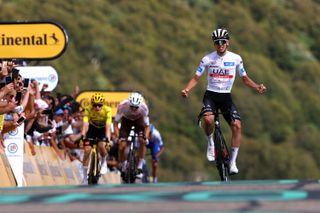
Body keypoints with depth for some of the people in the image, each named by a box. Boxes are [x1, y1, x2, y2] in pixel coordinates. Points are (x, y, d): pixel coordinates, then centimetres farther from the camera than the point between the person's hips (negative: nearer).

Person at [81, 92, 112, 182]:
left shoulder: (107, 110, -31)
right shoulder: (88, 109, -29)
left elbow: (108, 126, -40)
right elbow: (85, 124, -37)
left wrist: (108, 138, -54)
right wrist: (83, 135, -53)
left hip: (102, 129, -1)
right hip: (92, 128, 1)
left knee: (101, 146, -28)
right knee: (87, 150, -11)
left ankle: (104, 162, 5)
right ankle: (85, 178, 1)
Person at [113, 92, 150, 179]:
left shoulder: (144, 108, -34)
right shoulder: (122, 106, -35)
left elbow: (147, 125, -24)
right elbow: (116, 122, -25)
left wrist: (146, 137, -41)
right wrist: (117, 136, -38)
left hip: (139, 120, 0)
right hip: (126, 120, 0)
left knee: (142, 141, -24)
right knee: (122, 145, -14)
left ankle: (139, 168, -15)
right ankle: (121, 167, 7)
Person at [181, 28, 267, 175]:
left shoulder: (236, 58, 1)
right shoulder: (207, 59, -3)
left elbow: (245, 79, 9)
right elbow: (196, 78, 1)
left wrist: (257, 87, -10)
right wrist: (187, 89, -18)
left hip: (226, 97, 1)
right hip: (211, 95, -1)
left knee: (237, 125, -18)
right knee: (208, 119, -33)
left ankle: (233, 162, -8)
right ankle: (210, 143, -1)